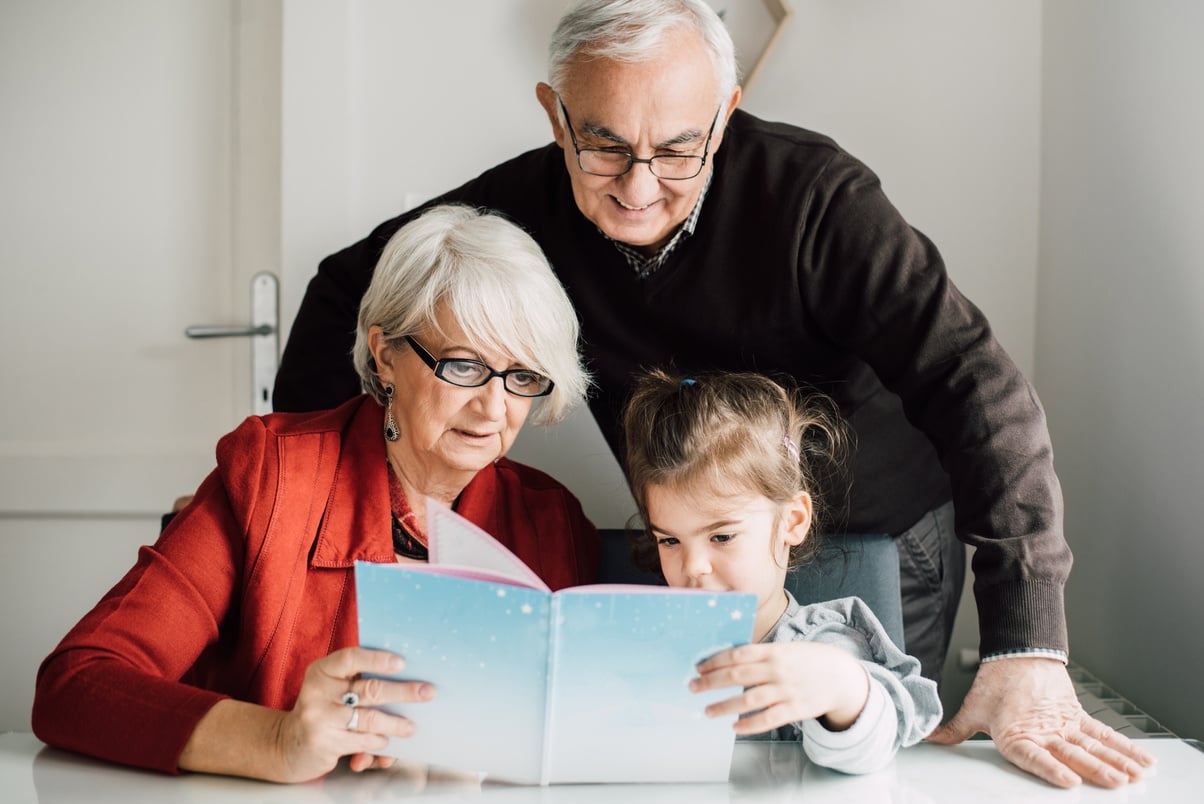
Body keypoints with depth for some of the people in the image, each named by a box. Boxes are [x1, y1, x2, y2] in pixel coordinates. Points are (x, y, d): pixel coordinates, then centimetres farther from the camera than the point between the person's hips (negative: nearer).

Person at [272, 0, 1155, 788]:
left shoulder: (815, 194, -27)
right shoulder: (526, 206, -16)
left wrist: (1028, 651, -41)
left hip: (884, 544, -2)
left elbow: (979, 390, -33)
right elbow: (352, 290, -1)